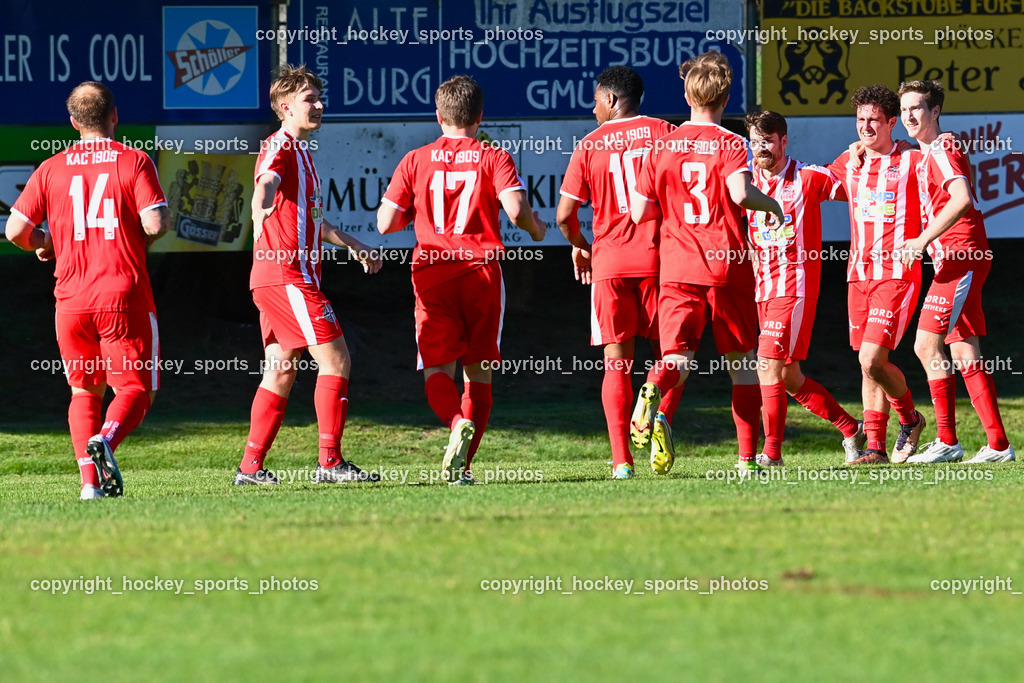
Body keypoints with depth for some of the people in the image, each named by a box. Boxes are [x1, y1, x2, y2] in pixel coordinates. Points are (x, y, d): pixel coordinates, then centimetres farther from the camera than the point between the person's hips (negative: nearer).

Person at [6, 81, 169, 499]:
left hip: (71, 300, 3)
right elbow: (155, 224, -10)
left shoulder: (50, 170, 7)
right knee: (136, 387, 3)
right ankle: (106, 439, -27)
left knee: (85, 390, 16)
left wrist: (44, 245, 24)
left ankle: (89, 478, -1)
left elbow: (16, 229, 3)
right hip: (124, 296, -3)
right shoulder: (135, 163, -1)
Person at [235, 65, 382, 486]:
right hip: (287, 276, -10)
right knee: (336, 360, -10)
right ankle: (330, 463, -11)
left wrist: (352, 246, 46)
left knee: (281, 372, 11)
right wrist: (261, 209, -56)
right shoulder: (280, 148, -9)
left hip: (286, 278, 10)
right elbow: (265, 184, -33)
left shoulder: (301, 151, 22)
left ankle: (250, 468, 12)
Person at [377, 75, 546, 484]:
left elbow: (385, 222, 4)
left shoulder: (416, 161, 6)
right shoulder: (494, 159, 3)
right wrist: (536, 229, 9)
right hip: (482, 272, 0)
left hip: (432, 272, 0)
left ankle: (458, 423, -30)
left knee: (437, 367, 2)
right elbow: (516, 210, -12)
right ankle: (463, 465, 0)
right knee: (478, 372, 9)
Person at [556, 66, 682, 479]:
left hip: (610, 264, 0)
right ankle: (662, 416, -20)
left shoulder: (589, 146, 3)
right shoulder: (663, 133, 2)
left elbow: (565, 215, 2)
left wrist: (580, 247, 22)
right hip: (658, 258, 0)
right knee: (669, 352, 10)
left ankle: (621, 459, -6)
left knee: (616, 363, 3)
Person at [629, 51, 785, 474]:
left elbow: (639, 213, 7)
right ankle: (748, 457, 10)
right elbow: (740, 192, -22)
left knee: (678, 356, -6)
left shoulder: (661, 146, 7)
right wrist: (771, 204, -2)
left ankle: (654, 388, -42)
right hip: (727, 265, -2)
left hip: (677, 267, 2)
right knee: (742, 361, 10)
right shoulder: (730, 144, -4)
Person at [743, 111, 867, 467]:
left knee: (769, 365, -16)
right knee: (789, 377, 8)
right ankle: (851, 430, 22)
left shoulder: (808, 178, -3)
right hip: (763, 288, 6)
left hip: (796, 287, -6)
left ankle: (772, 451, -13)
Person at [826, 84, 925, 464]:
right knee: (868, 363, 4)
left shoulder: (912, 162, -2)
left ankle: (909, 417, 11)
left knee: (872, 359, -15)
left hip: (897, 274, -6)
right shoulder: (849, 163, 12)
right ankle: (875, 447, 8)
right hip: (859, 274, 6)